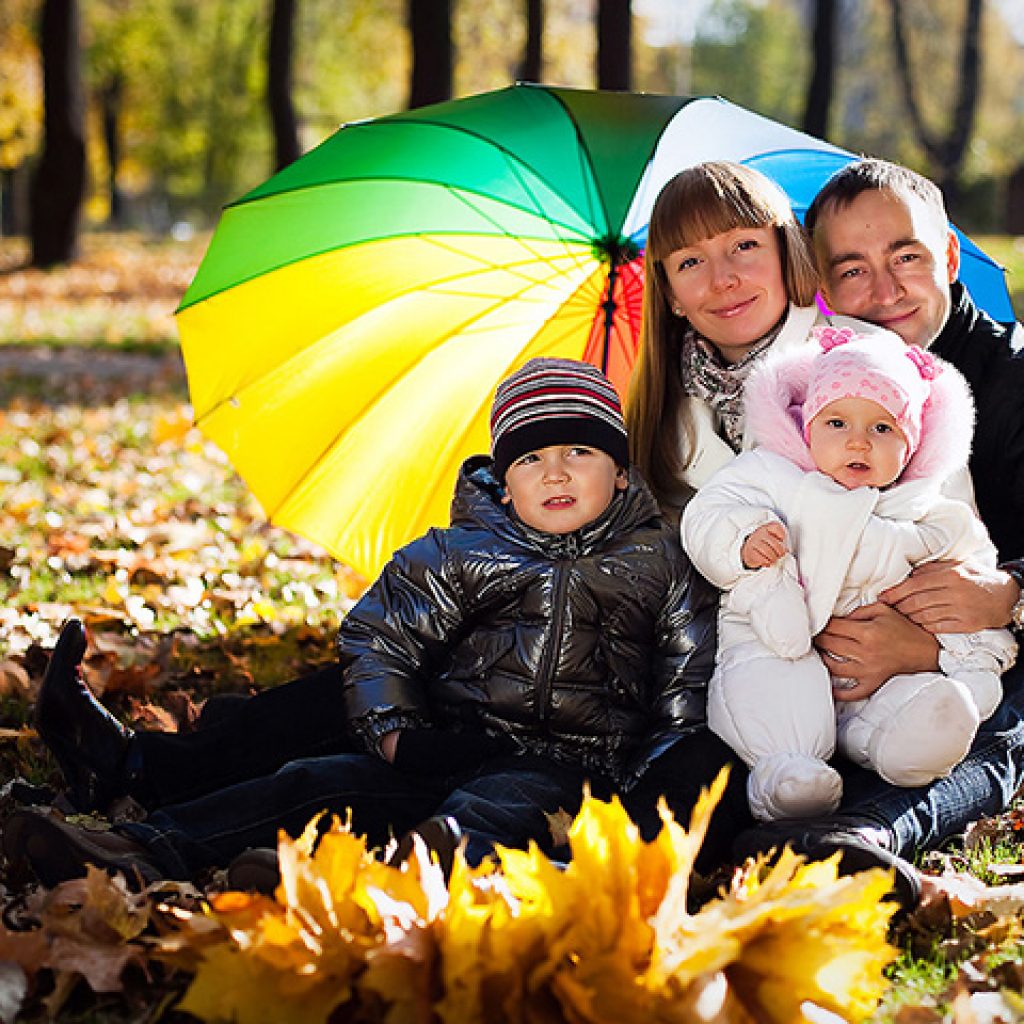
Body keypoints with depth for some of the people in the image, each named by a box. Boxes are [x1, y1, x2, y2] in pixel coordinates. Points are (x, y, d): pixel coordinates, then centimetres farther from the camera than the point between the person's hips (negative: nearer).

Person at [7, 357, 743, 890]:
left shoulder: (659, 563, 8)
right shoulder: (456, 557, 10)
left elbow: (691, 675, 11)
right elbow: (375, 635, 13)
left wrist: (666, 770, -3)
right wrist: (392, 732, -1)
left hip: (572, 765, -3)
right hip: (453, 743, 3)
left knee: (500, 803, -39)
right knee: (321, 784, -16)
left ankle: (453, 853, -75)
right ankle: (149, 852, -28)